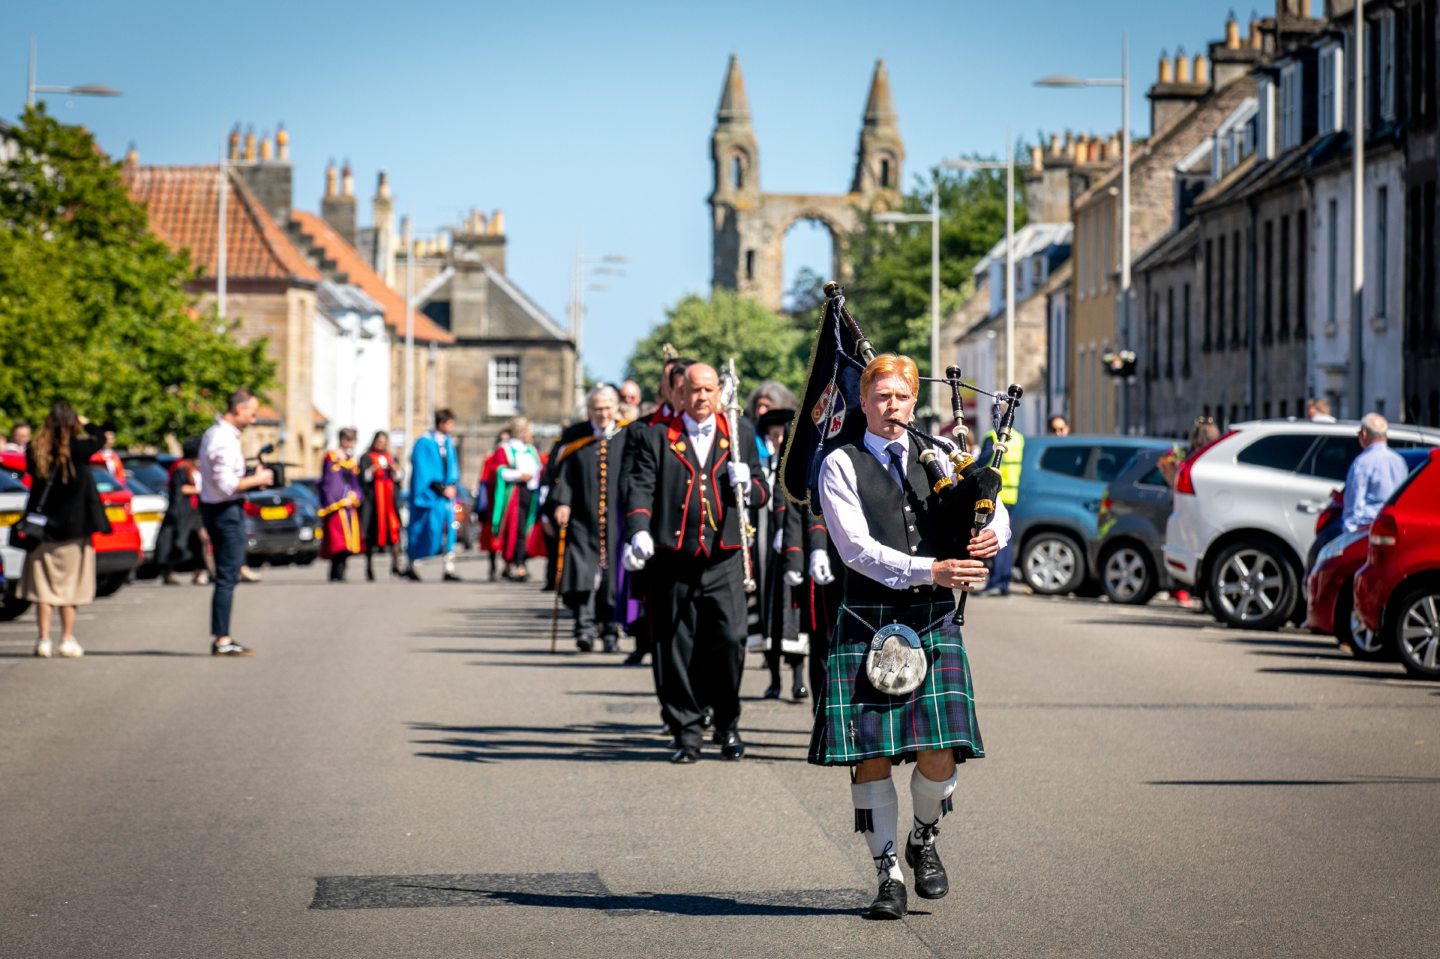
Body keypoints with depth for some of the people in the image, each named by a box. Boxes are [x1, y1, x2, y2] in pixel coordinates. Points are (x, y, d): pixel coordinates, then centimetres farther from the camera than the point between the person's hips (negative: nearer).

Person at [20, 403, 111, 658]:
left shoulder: (35, 452, -6)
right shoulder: (77, 449, -12)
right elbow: (100, 438, 3)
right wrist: (85, 424, 17)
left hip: (42, 529, 2)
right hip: (73, 529, -2)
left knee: (43, 587, 7)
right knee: (70, 584, 7)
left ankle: (44, 640, 5)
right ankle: (67, 640, 8)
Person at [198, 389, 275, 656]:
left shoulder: (213, 434, 13)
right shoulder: (224, 441, -19)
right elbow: (227, 485, -24)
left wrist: (251, 478, 11)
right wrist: (256, 480, -12)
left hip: (214, 507, 11)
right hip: (226, 511, -11)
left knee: (226, 575, 14)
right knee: (227, 577, -7)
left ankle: (221, 637, 17)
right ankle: (222, 639, -6)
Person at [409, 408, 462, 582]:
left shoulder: (448, 443, 9)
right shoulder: (424, 443, -10)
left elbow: (452, 467, 12)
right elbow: (423, 470, -13)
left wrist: (451, 486, -5)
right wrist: (441, 489, -15)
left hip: (446, 492, 6)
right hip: (429, 495, -6)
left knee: (448, 531, -2)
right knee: (426, 530, 0)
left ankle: (448, 570, -3)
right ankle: (411, 566, 16)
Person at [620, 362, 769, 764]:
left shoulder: (740, 435, 16)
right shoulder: (654, 437, 9)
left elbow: (762, 492, 19)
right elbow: (638, 487, -2)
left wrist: (749, 485, -5)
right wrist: (639, 531, -19)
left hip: (723, 562, 1)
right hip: (673, 564, -1)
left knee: (730, 640, -9)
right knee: (677, 651, 1)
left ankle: (728, 724, 10)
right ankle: (686, 734, 11)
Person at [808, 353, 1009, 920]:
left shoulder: (937, 459, 14)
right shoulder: (841, 467, 1)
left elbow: (992, 507, 14)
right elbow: (857, 549, -10)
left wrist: (991, 536, -11)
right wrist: (929, 570, -19)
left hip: (934, 623, 3)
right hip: (868, 624, -3)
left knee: (939, 756, -6)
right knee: (871, 756, -3)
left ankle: (924, 839, 23)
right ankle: (889, 875, 9)